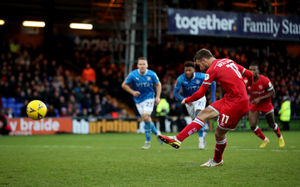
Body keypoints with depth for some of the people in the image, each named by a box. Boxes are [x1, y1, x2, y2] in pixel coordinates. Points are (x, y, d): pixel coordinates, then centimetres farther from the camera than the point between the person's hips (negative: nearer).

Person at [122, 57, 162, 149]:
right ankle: (157, 133, 31)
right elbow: (124, 85, 0)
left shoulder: (152, 74, -10)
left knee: (146, 117, -19)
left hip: (149, 98, -2)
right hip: (138, 100, 2)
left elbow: (158, 84, 7)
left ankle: (147, 142, -9)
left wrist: (158, 96, -3)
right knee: (147, 119, 3)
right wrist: (132, 92, -14)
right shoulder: (132, 75, -11)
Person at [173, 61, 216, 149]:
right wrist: (184, 100, -35)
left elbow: (212, 82, -7)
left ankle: (201, 139, -22)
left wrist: (213, 97, -11)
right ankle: (202, 133, 39)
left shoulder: (201, 76, -24)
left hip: (200, 98, -2)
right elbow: (175, 92, -19)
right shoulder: (181, 79, -24)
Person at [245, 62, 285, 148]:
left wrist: (260, 98, -24)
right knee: (253, 126, -9)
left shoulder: (265, 80, -24)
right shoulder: (247, 81, -17)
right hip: (254, 104, 2)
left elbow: (272, 92, -15)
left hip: (265, 104, -2)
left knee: (272, 124, 12)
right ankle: (265, 140, 16)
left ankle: (280, 137, 43)